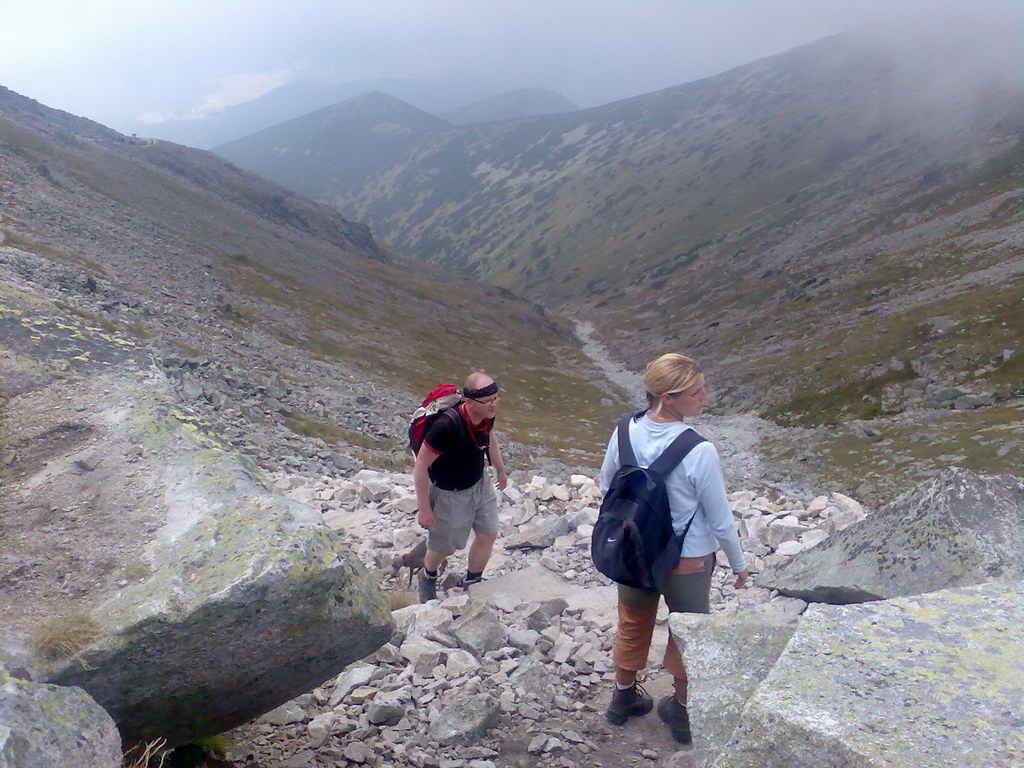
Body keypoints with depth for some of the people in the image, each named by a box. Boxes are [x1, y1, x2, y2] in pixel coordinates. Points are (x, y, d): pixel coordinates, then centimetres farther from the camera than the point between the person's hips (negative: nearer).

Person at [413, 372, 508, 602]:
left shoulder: (487, 415, -15)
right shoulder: (447, 427, -38)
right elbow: (420, 467, -29)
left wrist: (500, 470, 23)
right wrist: (424, 509, -22)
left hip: (479, 483, 6)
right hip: (449, 494, -6)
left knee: (488, 535, 14)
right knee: (445, 546, 14)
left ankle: (472, 583, 41)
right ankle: (428, 577, 49)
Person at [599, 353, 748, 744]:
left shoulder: (624, 433, -15)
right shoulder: (699, 452, -29)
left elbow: (606, 486, 2)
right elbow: (720, 520, -18)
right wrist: (738, 563, 0)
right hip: (688, 561, -4)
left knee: (633, 624, 26)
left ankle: (624, 696, 48)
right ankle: (683, 712, 40)